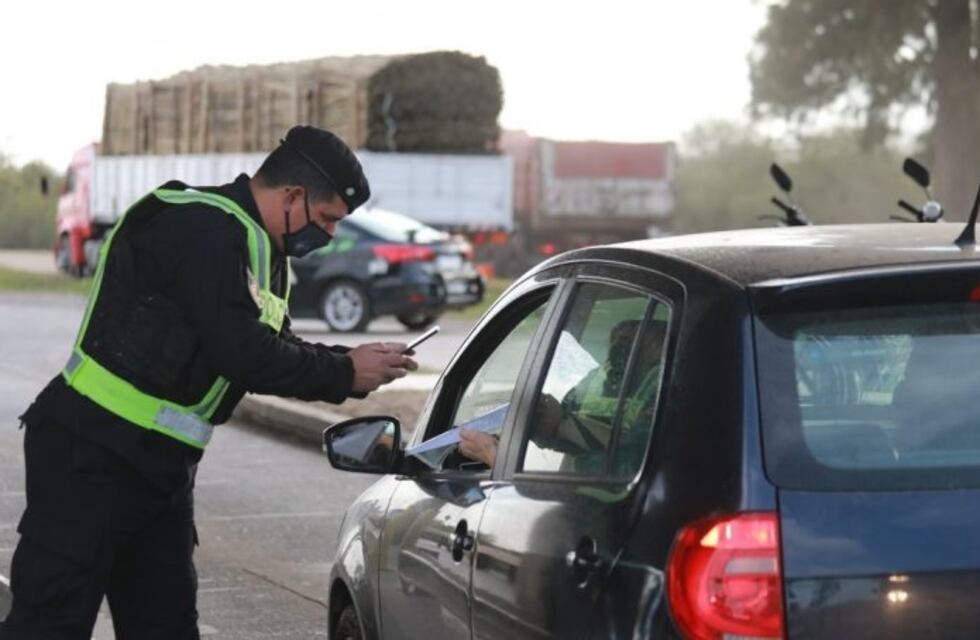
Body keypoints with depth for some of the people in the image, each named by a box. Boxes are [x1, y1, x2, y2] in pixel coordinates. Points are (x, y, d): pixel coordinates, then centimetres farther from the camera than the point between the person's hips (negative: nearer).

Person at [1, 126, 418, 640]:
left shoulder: (257, 247, 14)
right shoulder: (202, 230, -18)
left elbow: (271, 348, 18)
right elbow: (241, 352, -25)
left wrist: (351, 365, 3)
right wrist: (344, 374, -14)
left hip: (159, 462, 10)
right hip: (92, 454, -10)